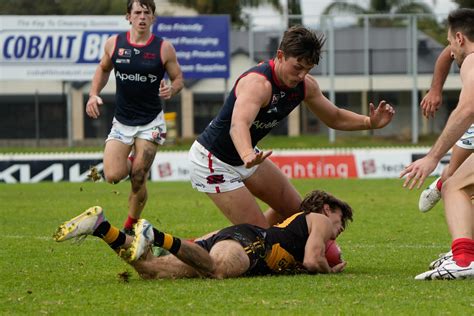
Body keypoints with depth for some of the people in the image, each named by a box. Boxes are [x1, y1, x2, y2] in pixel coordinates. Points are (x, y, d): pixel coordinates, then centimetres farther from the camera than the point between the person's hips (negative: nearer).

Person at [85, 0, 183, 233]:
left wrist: (171, 90, -21)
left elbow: (178, 78, 2)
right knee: (113, 176, -13)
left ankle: (130, 228, 17)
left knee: (138, 179, -5)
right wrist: (93, 95, 1)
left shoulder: (164, 48, -7)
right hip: (121, 122, 2)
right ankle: (131, 163, 24)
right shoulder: (114, 44, -2)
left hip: (150, 123, -2)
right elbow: (103, 69, 16)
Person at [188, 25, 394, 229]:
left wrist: (370, 122, -8)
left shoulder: (306, 85, -6)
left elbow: (335, 118, 11)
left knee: (294, 209, 17)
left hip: (245, 156, 9)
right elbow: (238, 125, -52)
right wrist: (248, 156, -73)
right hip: (213, 161, -9)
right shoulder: (258, 83, -33)